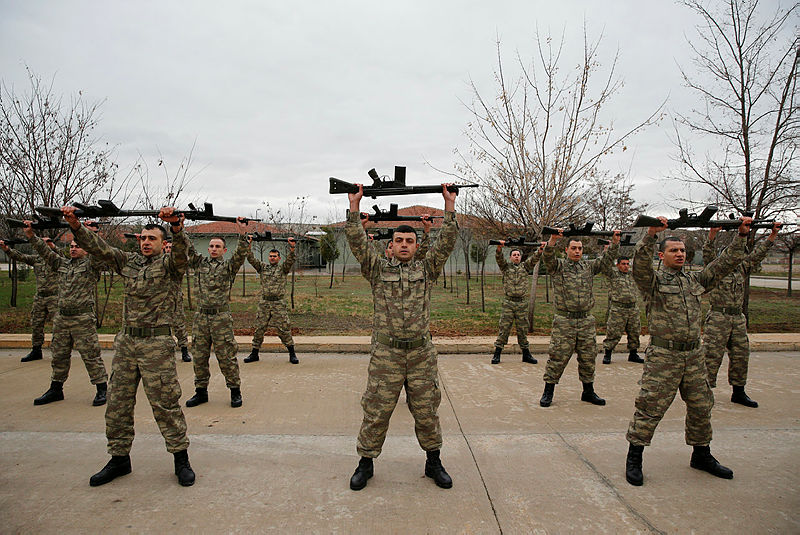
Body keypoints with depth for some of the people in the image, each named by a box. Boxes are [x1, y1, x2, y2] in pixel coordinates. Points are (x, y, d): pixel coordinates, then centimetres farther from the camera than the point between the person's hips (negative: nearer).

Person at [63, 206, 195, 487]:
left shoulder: (168, 263, -1)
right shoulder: (127, 261, 13)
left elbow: (180, 252, -23)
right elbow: (98, 247, 5)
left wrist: (176, 226, -42)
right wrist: (75, 224, -11)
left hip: (157, 343, -5)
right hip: (125, 341, 6)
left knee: (165, 403, -1)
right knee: (117, 402, 11)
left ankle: (181, 458, 11)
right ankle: (119, 458, 26)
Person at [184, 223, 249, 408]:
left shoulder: (229, 266, 4)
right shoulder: (200, 263, 13)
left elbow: (241, 254, -11)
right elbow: (187, 248, 5)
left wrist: (242, 234, -25)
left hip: (222, 318, -3)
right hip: (201, 316, 4)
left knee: (226, 356, 0)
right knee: (199, 356, 10)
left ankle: (235, 391, 12)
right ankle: (201, 391, 23)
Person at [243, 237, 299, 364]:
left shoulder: (283, 268, 6)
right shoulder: (262, 267, 12)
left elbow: (290, 260, -11)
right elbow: (251, 259, 1)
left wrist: (292, 248, -27)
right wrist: (248, 246, -12)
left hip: (279, 303, -2)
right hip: (264, 303, 3)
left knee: (284, 329, -3)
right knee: (259, 328, 6)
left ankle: (292, 353, 6)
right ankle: (254, 353, 18)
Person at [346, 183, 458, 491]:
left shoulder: (427, 269, 9)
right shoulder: (377, 270, 6)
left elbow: (446, 243, 0)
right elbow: (357, 242, -3)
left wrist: (449, 206, -4)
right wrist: (354, 206, -6)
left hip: (422, 354, 1)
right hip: (385, 353, -1)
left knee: (426, 412, 12)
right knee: (376, 413, 7)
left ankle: (433, 463, 31)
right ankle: (366, 463, 26)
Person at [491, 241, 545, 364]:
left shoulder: (525, 266, 13)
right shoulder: (505, 267, 8)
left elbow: (534, 258, -2)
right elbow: (499, 258, -9)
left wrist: (541, 249, -21)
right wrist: (499, 247, -29)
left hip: (522, 304, 2)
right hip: (508, 303, -2)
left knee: (523, 330, 9)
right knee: (504, 328, -2)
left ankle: (526, 354, 19)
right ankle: (497, 353, 4)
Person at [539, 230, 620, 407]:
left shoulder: (589, 267, 14)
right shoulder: (558, 266, 1)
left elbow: (607, 259, 7)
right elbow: (547, 257, -17)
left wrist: (615, 242, -8)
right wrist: (553, 239, -34)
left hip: (586, 321, 4)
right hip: (564, 321, -4)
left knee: (588, 358, 12)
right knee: (557, 357, -2)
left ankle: (588, 392, 28)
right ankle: (548, 392, 11)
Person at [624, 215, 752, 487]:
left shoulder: (696, 280, 14)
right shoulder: (653, 280, -3)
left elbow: (725, 263, 15)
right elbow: (640, 263, -23)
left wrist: (742, 236, 6)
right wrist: (651, 234, -35)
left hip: (694, 355, 6)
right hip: (663, 355, -6)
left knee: (701, 407, 16)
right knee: (650, 408, -4)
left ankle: (701, 456, 36)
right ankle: (634, 459, 9)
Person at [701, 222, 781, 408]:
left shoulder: (741, 269, 14)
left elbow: (758, 254, 15)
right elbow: (708, 253, -18)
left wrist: (773, 234, 8)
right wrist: (713, 233, -32)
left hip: (738, 319, 7)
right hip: (718, 318, -7)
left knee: (740, 356, 12)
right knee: (712, 356, -6)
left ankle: (738, 392, 25)